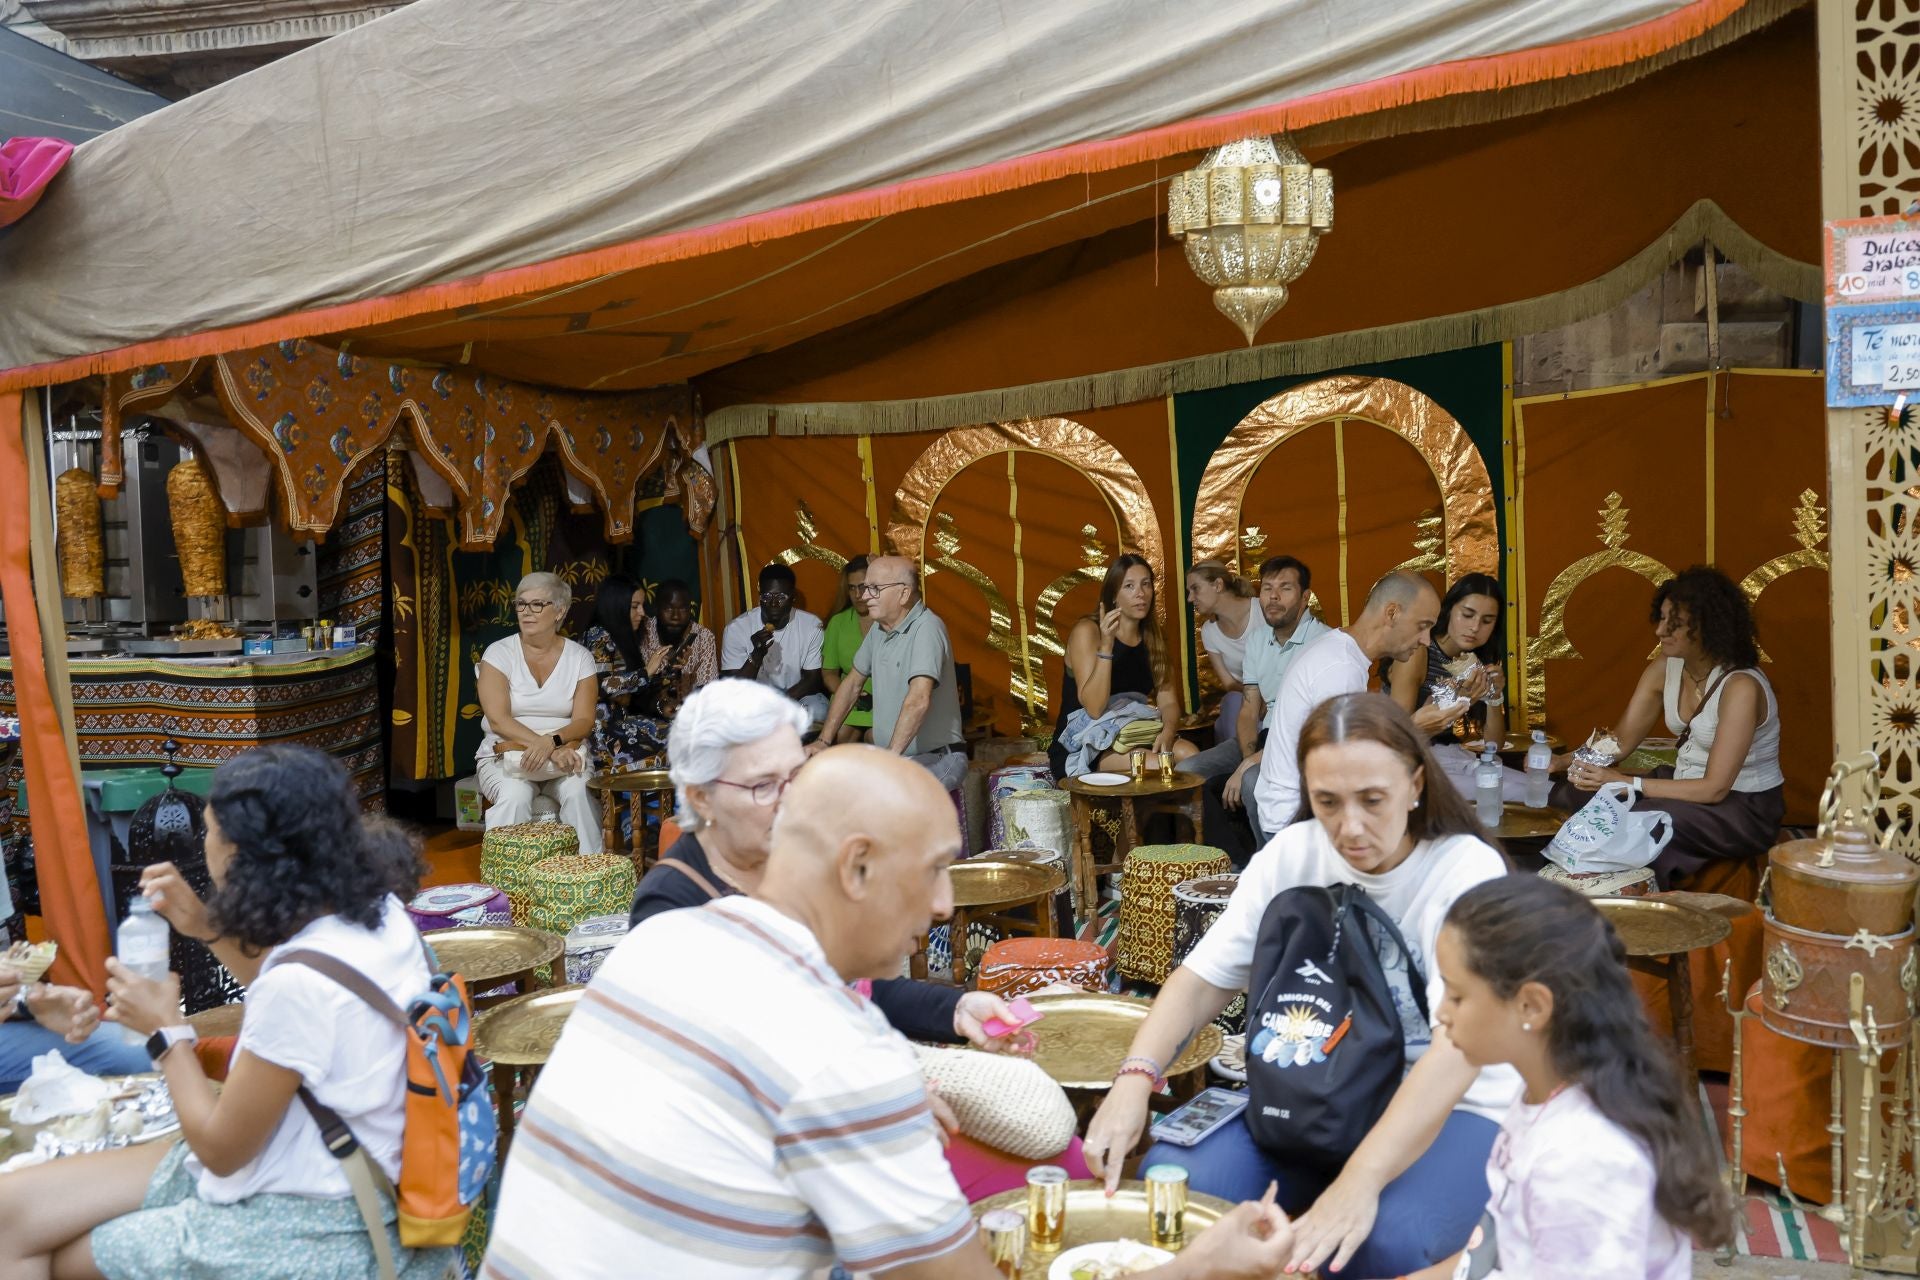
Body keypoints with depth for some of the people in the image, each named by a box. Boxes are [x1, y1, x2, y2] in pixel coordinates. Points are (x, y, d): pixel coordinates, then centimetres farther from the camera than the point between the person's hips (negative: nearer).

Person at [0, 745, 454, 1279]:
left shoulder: (302, 979, -30)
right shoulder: (377, 912, -4)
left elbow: (221, 1148, -15)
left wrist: (167, 1029, -2)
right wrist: (210, 930, 9)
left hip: (307, 1225, -8)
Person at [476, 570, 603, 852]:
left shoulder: (579, 657, 4)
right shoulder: (499, 653, -1)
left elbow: (584, 721, -4)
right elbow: (498, 719, -13)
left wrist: (553, 741, -26)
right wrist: (547, 748, -25)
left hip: (565, 753, 1)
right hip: (506, 756, -1)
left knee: (578, 789, -30)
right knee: (516, 795, -32)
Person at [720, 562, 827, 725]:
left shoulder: (811, 626, -9)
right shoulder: (736, 629, -12)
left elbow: (813, 679, -5)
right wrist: (757, 655, -32)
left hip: (797, 697, 1)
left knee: (817, 710, -32)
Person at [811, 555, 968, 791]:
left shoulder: (926, 628, -19)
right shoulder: (879, 628, 8)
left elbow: (919, 700, -32)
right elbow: (853, 683, 19)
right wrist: (823, 740, 14)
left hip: (937, 760, -8)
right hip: (893, 757, 8)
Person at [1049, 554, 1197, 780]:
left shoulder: (1152, 637, 10)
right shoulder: (1087, 631, -11)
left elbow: (1168, 701, 3)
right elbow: (1094, 709, -19)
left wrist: (1168, 731, -20)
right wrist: (1106, 646, -28)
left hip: (1130, 736, 6)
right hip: (1080, 748, -6)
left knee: (1189, 753, -23)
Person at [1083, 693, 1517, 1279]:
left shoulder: (1469, 872, -18)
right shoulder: (1292, 854, -6)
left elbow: (1460, 1048, -30)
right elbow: (1205, 977, -4)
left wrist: (1359, 1181, -42)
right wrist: (1135, 1077, -23)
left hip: (1452, 1107, -3)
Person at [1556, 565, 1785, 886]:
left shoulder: (1740, 686, -24)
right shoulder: (1664, 669, -3)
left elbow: (1714, 788, -26)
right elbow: (1620, 739, -1)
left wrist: (1626, 782, -30)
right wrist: (1562, 762, -19)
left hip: (1744, 810, -7)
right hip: (1686, 785, 7)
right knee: (1569, 794, -8)